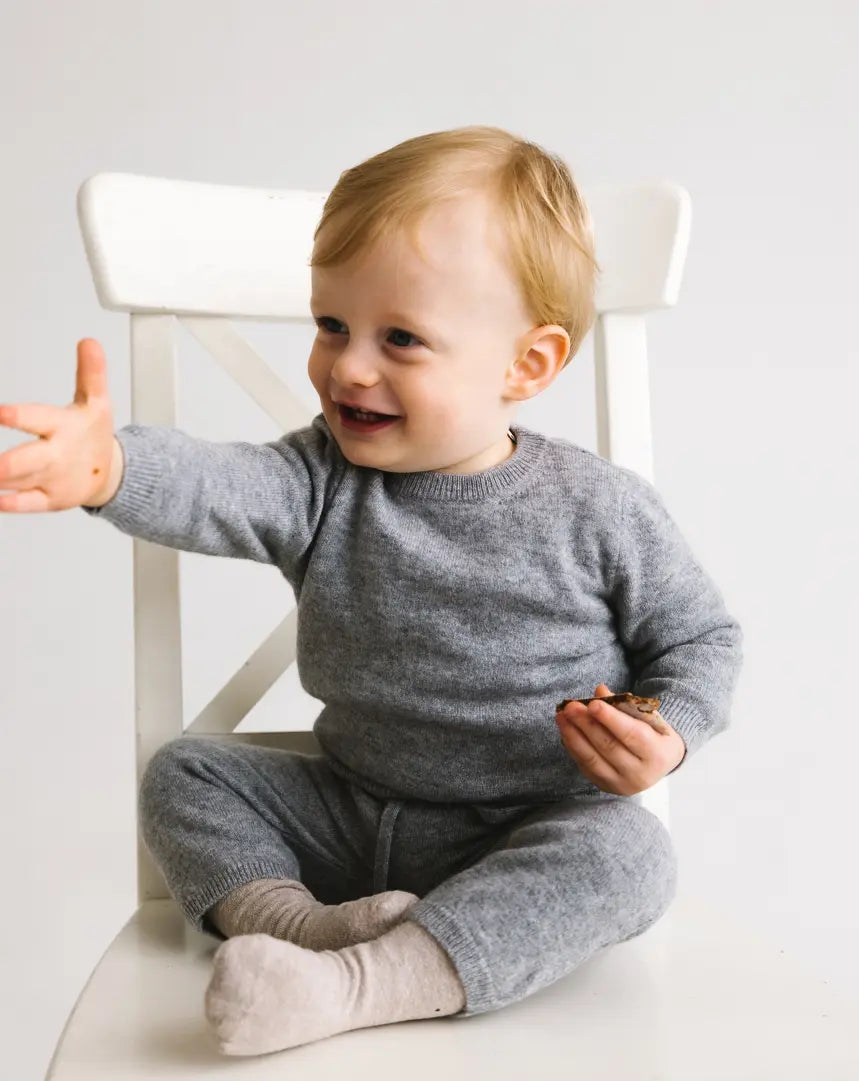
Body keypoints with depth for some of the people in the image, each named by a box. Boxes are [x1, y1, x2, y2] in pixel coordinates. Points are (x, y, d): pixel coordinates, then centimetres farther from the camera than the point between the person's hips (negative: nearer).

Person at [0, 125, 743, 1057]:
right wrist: (110, 466, -49)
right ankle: (298, 921, -20)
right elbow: (217, 488, -28)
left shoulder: (601, 510, -13)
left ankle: (353, 987, -36)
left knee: (628, 853, -33)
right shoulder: (323, 482, -7)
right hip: (351, 812, 3)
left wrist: (668, 736, -21)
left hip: (529, 840, -3)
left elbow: (700, 636, -1)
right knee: (184, 773, -2)